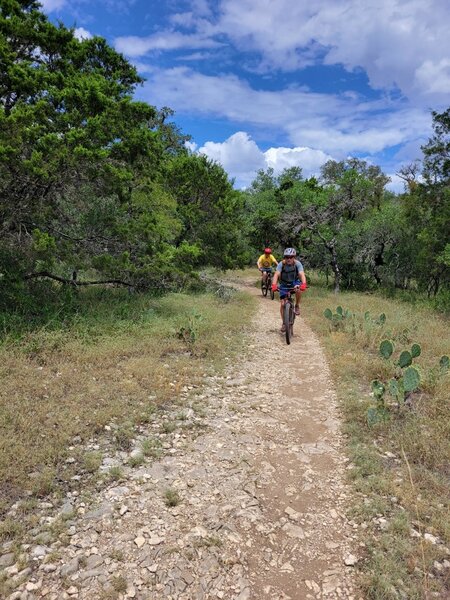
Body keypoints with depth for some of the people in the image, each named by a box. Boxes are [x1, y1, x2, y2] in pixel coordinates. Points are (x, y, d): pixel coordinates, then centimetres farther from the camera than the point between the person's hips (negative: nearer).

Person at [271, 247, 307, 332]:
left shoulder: (297, 263, -23)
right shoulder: (281, 264, -23)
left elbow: (302, 274, -36)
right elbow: (276, 274, -36)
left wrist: (304, 283, -57)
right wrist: (274, 285, -54)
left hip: (294, 282, -1)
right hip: (284, 284, 1)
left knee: (298, 289, -37)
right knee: (282, 304, -6)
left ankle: (297, 306, -12)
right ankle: (284, 323, 12)